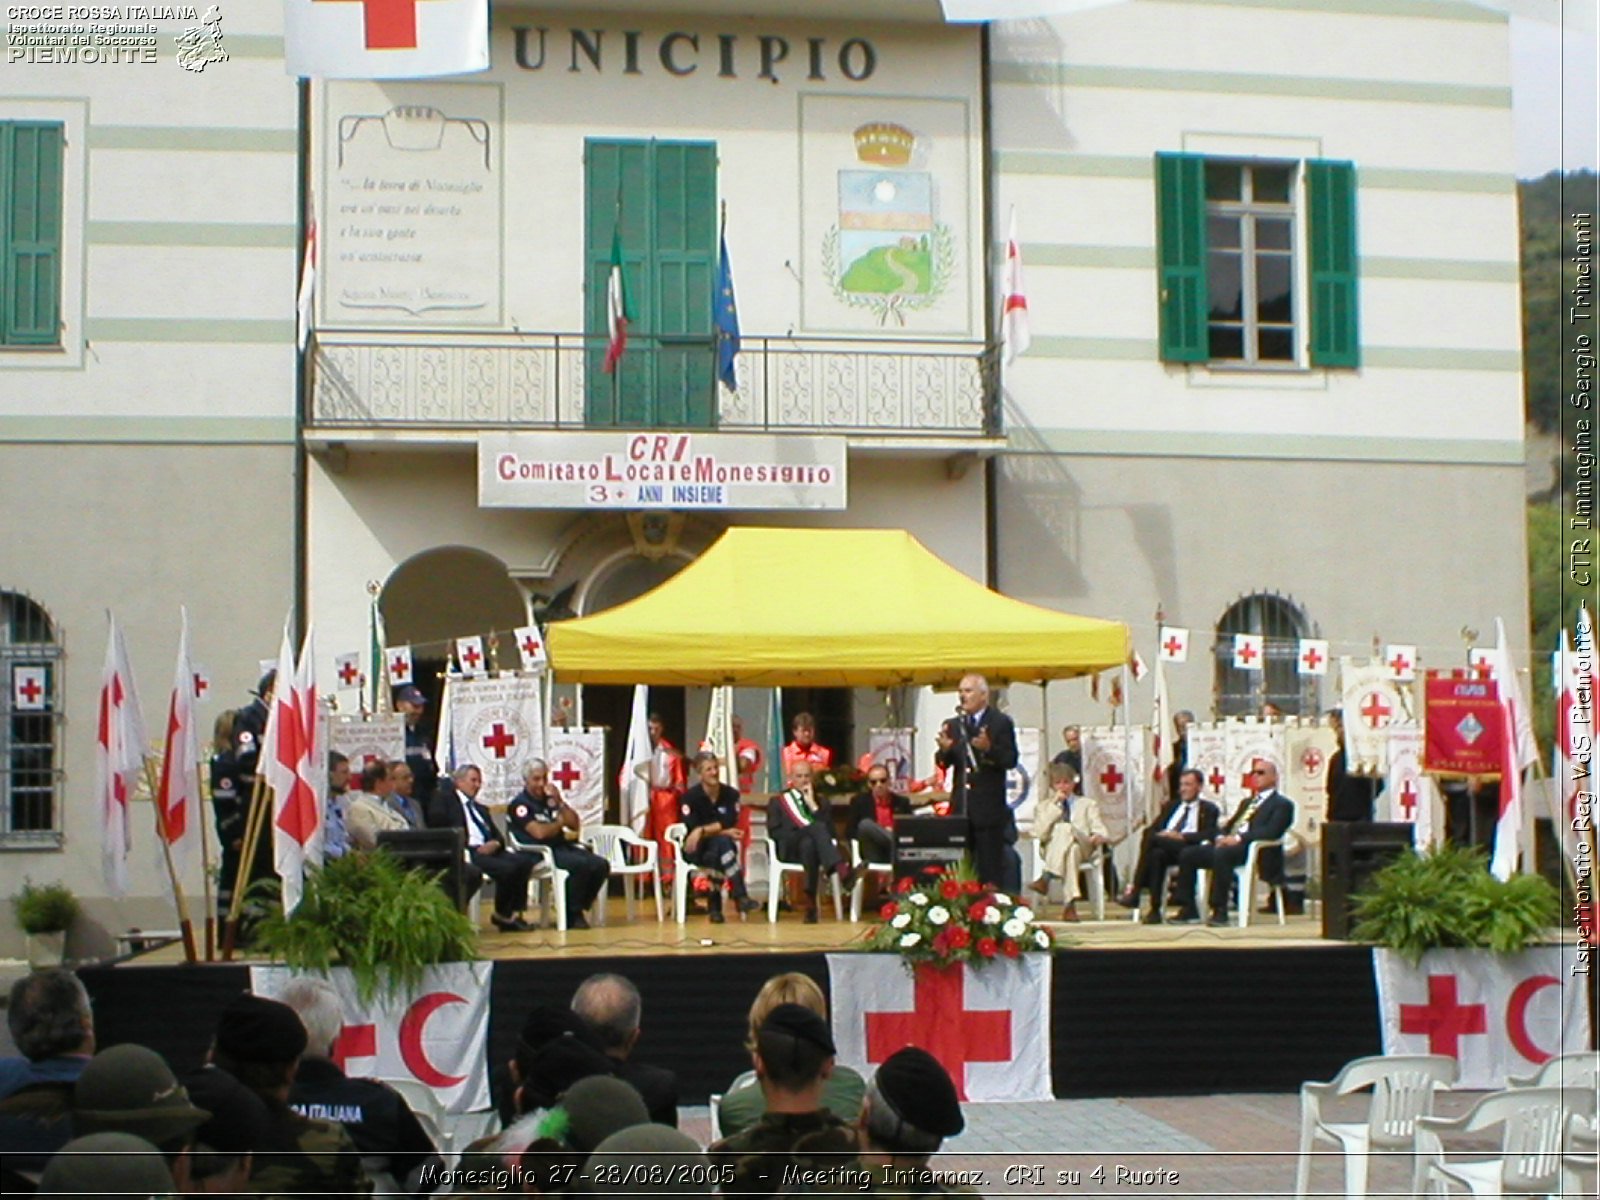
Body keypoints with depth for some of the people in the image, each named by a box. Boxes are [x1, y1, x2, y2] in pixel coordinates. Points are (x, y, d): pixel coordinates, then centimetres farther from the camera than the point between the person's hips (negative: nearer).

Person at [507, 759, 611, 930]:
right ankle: (572, 914, -15)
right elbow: (539, 833, -17)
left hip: (562, 847, 7)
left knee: (601, 865, -13)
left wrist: (559, 802, -1)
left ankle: (578, 909, 1)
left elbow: (575, 825, 11)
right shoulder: (520, 804, -5)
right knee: (581, 864, -31)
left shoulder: (550, 799, 16)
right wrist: (560, 822, 2)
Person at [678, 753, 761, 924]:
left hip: (721, 847, 2)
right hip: (697, 849, -2)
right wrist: (722, 831, -17)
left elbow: (730, 824, -12)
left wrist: (703, 830, -23)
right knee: (722, 841, -35)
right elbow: (692, 830, -15)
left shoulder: (731, 794, 0)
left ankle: (715, 907, -25)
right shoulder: (690, 797, -7)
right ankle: (740, 896, -42)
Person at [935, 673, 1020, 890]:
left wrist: (989, 749, -27)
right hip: (962, 807, 5)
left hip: (989, 807, -5)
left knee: (991, 868, -3)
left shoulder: (1001, 722, -1)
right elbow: (943, 763, 9)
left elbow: (1010, 760, -9)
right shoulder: (953, 725, 13)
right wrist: (944, 749, -13)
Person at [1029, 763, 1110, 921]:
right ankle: (1070, 904, -50)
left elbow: (1100, 830, 9)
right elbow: (1039, 834, 2)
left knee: (1065, 828, -36)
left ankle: (1046, 878, -45)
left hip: (1082, 847, 0)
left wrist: (1099, 837, -17)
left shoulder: (1088, 805, 26)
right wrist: (1054, 805, 0)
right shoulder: (1042, 806, 23)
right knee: (1071, 849, -39)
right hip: (1051, 850, 0)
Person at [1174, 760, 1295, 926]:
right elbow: (1230, 825, 26)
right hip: (1229, 843, 8)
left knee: (1221, 853, -38)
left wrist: (1239, 838, -21)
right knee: (1187, 854, -10)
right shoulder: (1247, 802, 32)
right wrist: (1222, 836, 0)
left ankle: (1220, 912, -36)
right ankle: (1188, 909, -9)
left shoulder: (1282, 804, 5)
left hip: (1255, 850, -8)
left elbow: (1272, 831, -12)